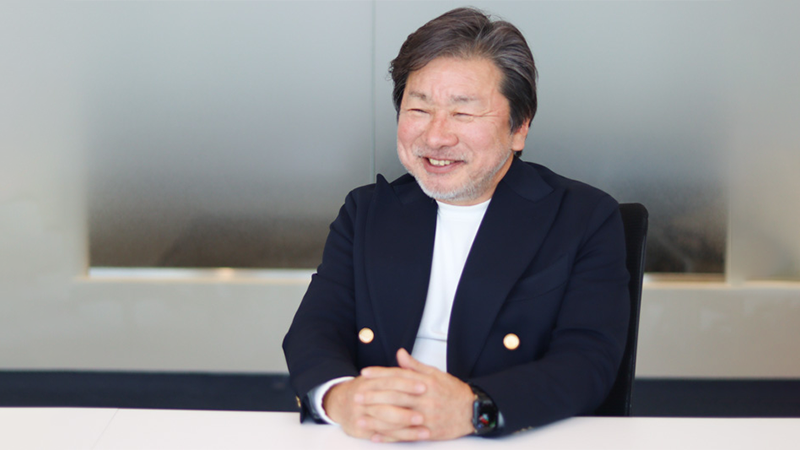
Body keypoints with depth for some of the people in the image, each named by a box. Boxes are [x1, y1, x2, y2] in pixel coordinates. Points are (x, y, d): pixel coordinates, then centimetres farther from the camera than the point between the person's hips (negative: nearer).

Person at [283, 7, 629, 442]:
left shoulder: (588, 219, 2)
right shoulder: (366, 211, 13)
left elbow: (588, 361, -10)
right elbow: (315, 329, 2)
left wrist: (471, 408, -28)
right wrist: (338, 396, -22)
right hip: (372, 439, 3)